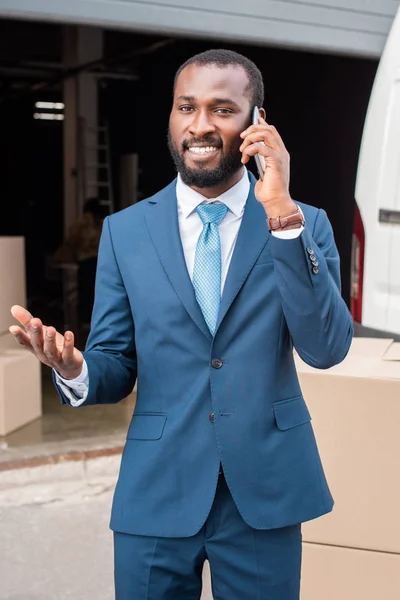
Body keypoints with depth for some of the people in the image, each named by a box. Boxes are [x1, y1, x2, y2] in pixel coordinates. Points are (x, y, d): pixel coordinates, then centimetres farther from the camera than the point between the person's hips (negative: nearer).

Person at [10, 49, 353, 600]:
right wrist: (74, 369, -21)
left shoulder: (306, 224, -2)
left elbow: (327, 349, -15)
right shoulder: (124, 230, 0)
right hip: (156, 495, 1)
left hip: (265, 493, 0)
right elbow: (116, 368, 2)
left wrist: (283, 213, -22)